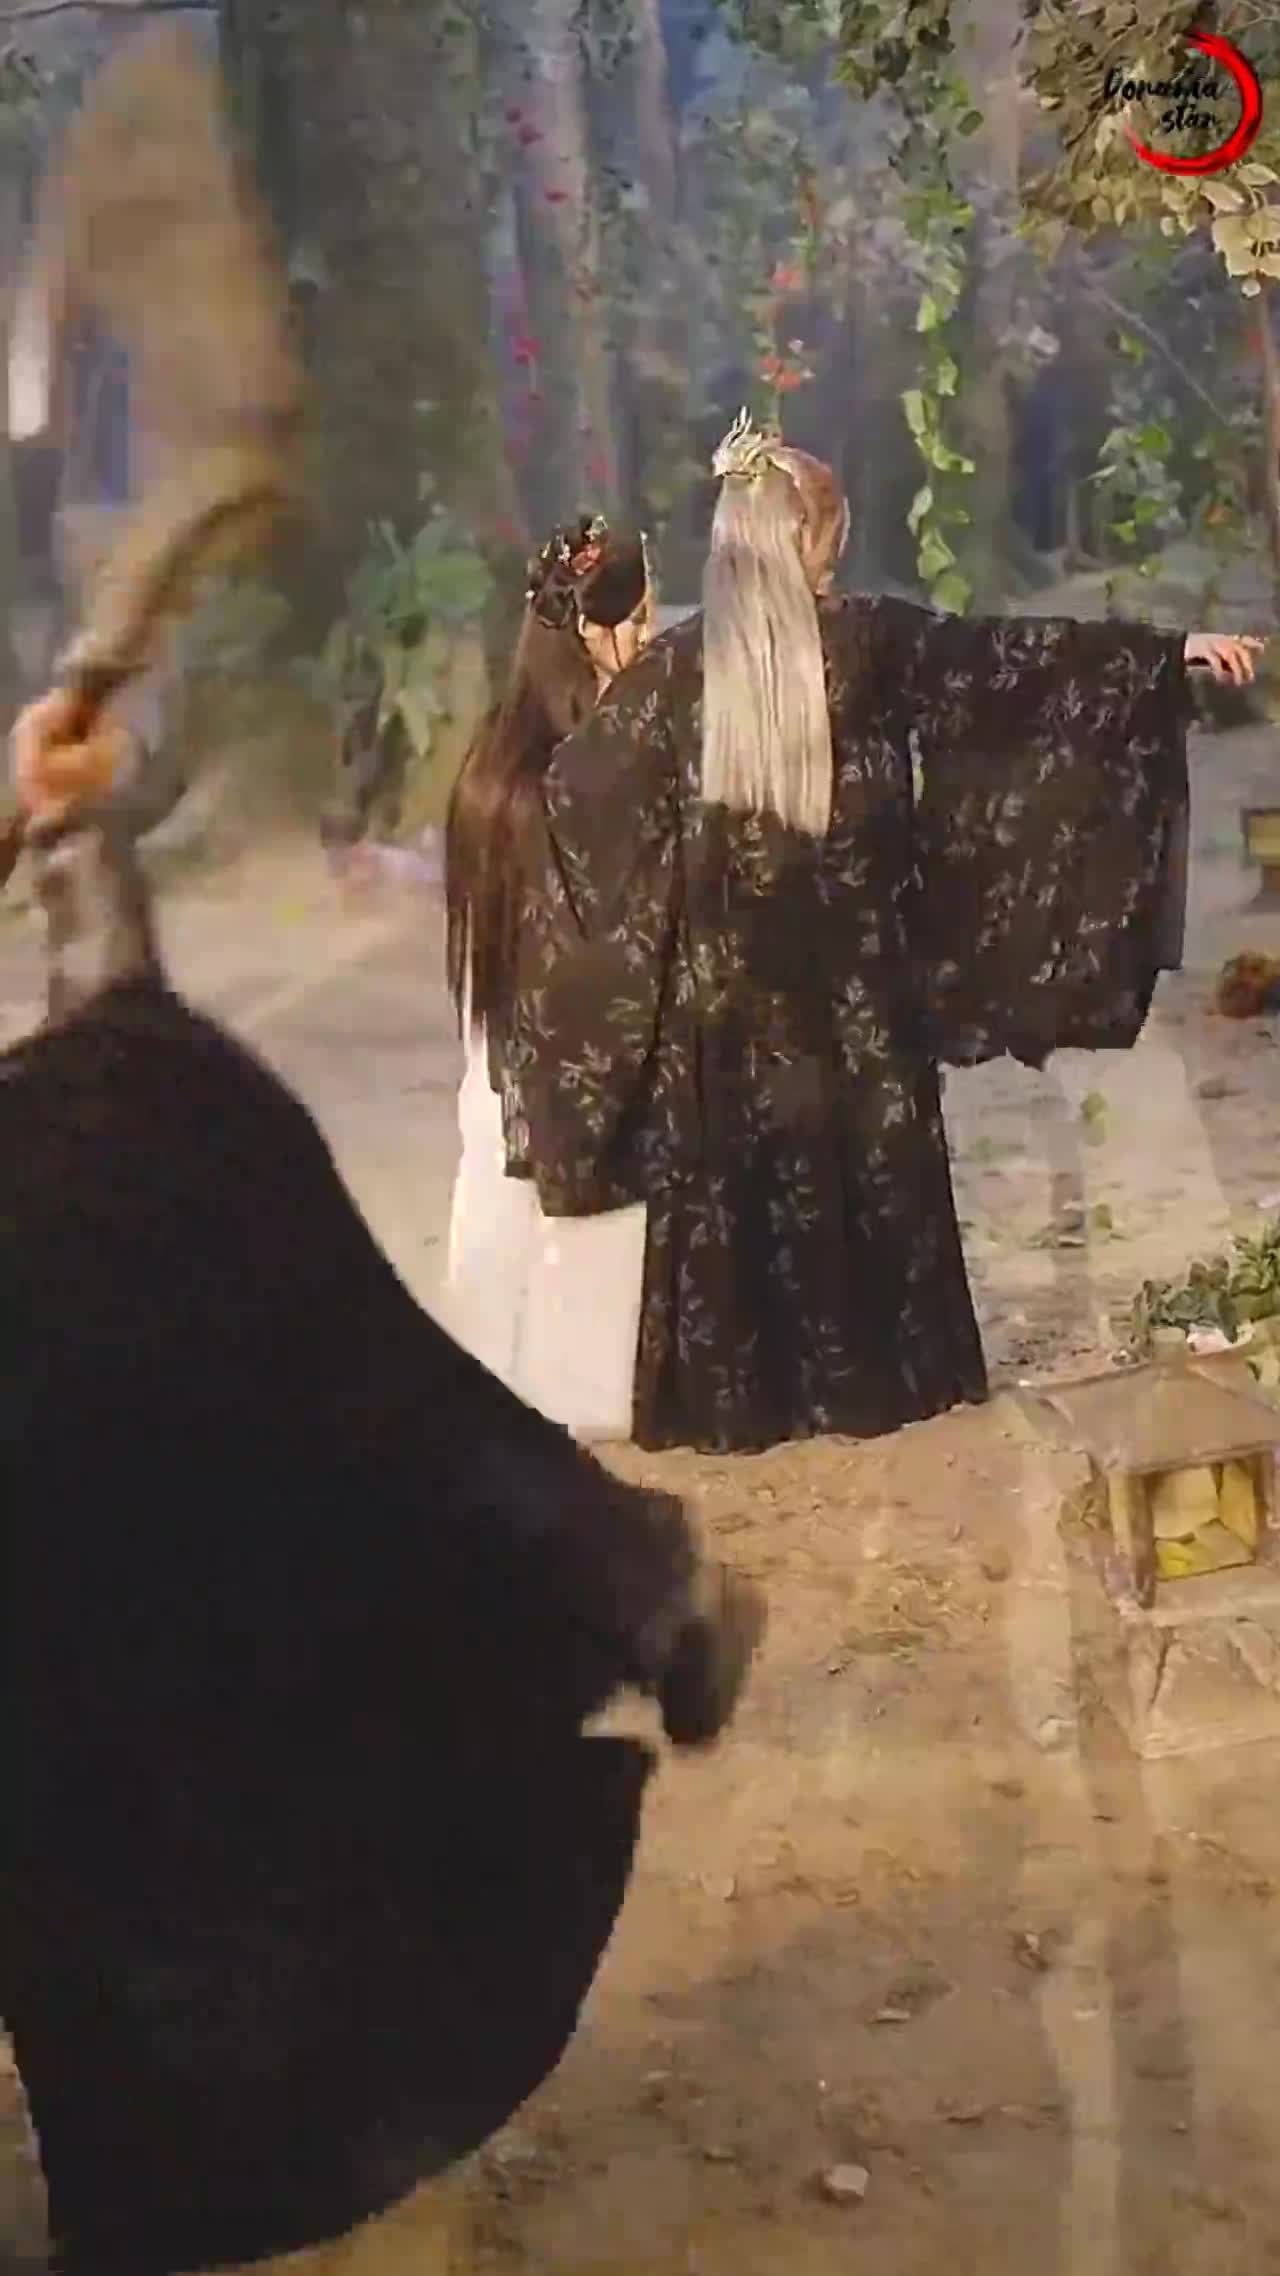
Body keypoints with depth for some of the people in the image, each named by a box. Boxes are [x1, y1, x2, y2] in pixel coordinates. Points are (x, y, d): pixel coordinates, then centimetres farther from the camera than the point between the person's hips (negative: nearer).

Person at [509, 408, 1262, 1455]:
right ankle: (884, 1373, 19)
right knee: (870, 1159, 10)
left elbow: (578, 787, 0)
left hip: (728, 965, 1)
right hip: (853, 959, -1)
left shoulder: (678, 663, -2)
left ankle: (732, 1391, 11)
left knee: (737, 1168, 6)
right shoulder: (868, 640, -7)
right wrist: (1172, 650, -1)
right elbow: (1003, 660, -5)